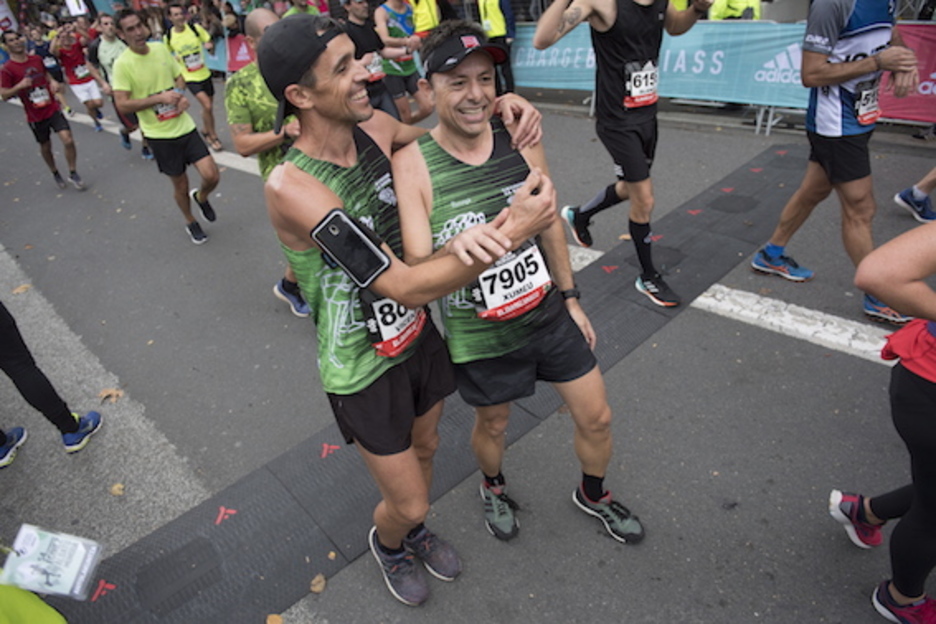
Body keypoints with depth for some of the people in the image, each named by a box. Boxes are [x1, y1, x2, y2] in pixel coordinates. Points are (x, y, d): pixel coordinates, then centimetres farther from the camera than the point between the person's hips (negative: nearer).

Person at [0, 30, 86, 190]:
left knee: (68, 140, -15)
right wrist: (20, 85, -28)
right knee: (45, 147, 12)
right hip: (36, 117, -2)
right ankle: (55, 173, 35)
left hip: (53, 109, 2)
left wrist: (53, 82, 2)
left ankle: (73, 174, 1)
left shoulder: (37, 60, 3)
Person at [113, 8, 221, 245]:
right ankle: (191, 223, 36)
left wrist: (181, 95, -7)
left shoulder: (161, 48, 2)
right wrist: (160, 97, -22)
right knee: (180, 185, 9)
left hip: (184, 125, 3)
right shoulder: (122, 64, -12)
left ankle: (201, 197, 29)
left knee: (212, 176, -7)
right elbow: (122, 105, -16)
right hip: (159, 135, -3)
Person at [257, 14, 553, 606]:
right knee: (409, 503, 10)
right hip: (364, 369, -6)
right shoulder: (291, 186, -30)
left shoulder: (375, 128, -10)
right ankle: (388, 541, 49)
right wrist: (514, 231, -32)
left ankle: (416, 531, 60)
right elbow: (407, 286, -31)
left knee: (426, 448, 28)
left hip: (420, 336, 6)